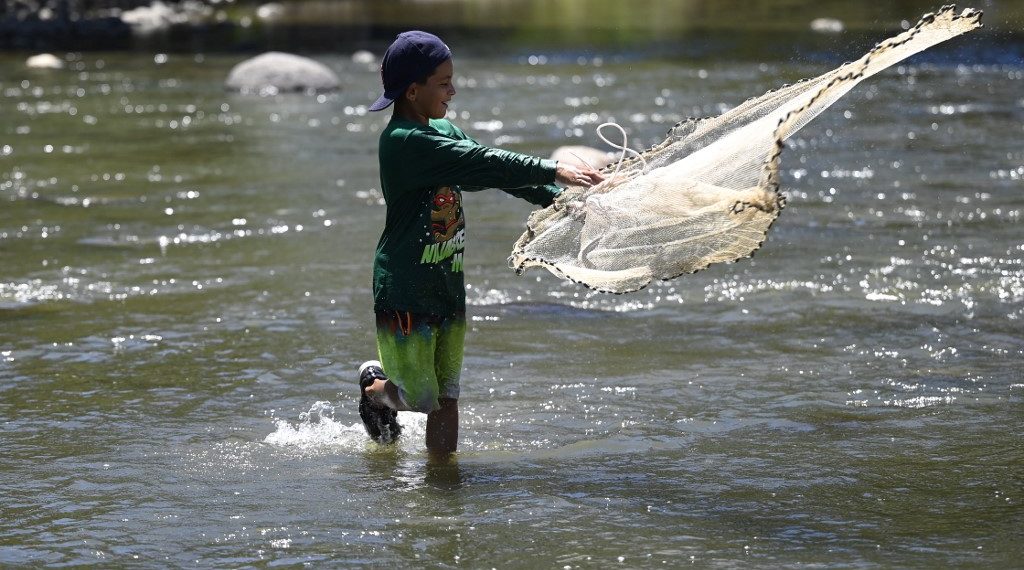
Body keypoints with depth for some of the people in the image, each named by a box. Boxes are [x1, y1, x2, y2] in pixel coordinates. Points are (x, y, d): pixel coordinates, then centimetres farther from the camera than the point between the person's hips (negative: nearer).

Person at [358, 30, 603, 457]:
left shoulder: (443, 131, 9)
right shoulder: (403, 141, -20)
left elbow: (493, 169, 9)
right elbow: (483, 165, -25)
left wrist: (557, 197, -1)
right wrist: (554, 171, -23)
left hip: (447, 286, 8)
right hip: (404, 290, -8)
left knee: (446, 401, 8)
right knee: (420, 398, 3)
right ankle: (374, 387, 32)